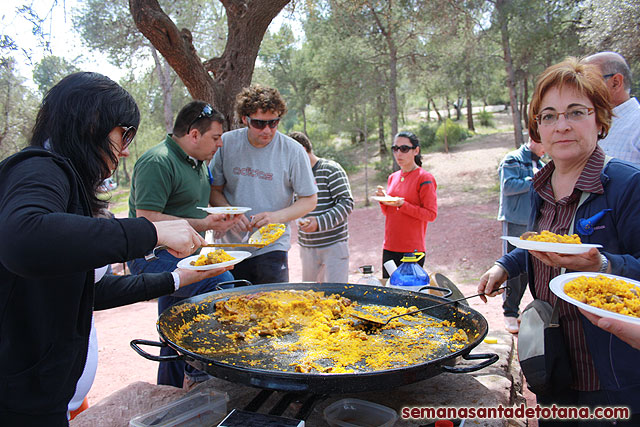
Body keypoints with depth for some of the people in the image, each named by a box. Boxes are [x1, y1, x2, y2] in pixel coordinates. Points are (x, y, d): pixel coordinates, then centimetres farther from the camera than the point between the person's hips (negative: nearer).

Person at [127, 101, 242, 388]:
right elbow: (146, 220, -24)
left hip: (181, 257, 10)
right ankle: (199, 371, -13)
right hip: (155, 257, -10)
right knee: (222, 284, -28)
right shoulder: (157, 162, -18)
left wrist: (220, 217, 10)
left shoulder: (198, 162, 14)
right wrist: (202, 225, -24)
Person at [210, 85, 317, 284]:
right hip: (230, 248, 2)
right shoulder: (226, 143, -2)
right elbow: (214, 190, 7)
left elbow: (309, 200, -2)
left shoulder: (293, 151, -7)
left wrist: (277, 217, -18)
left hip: (271, 248, -2)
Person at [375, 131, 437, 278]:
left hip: (412, 250, -6)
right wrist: (384, 201, -1)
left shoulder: (424, 178, -8)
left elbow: (431, 214, -11)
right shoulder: (392, 178, 12)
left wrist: (403, 205, -19)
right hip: (389, 247, 6)